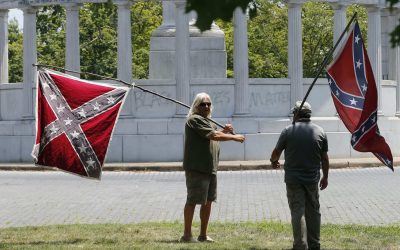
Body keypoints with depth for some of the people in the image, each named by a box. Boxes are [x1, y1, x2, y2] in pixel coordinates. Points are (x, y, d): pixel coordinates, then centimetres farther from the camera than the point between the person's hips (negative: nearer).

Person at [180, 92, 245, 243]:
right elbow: (213, 136, -19)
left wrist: (224, 131, 7)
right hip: (196, 168, -10)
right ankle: (187, 235, -2)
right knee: (192, 201, -6)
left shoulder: (206, 120, 19)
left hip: (210, 168, 10)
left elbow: (212, 136, 25)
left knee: (208, 201, 13)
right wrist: (234, 137, -12)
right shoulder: (195, 119, -12)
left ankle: (203, 235, 21)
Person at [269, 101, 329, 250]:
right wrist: (325, 177, 17)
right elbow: (325, 158, 4)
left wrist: (274, 161, 25)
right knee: (313, 212, 14)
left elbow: (276, 152, 3)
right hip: (312, 179, 3)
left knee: (297, 212, -1)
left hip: (293, 179, -3)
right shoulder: (320, 132, 0)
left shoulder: (288, 131, -7)